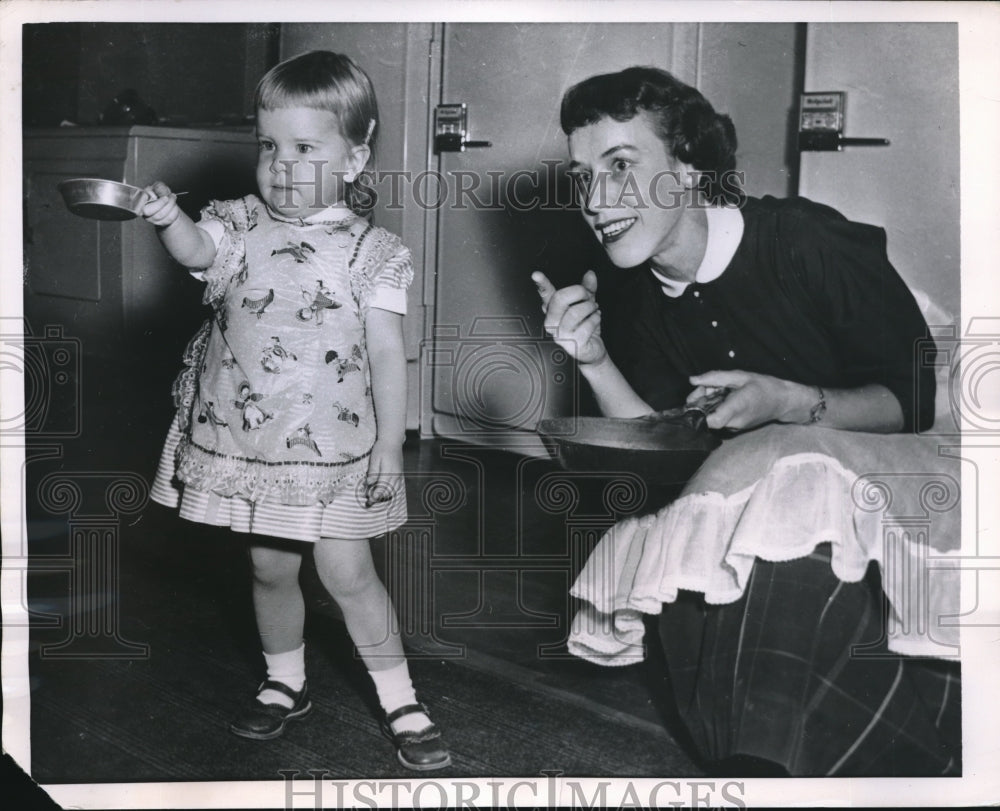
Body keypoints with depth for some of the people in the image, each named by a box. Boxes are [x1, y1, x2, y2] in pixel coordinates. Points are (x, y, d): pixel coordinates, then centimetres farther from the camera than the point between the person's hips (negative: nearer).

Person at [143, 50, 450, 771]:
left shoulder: (370, 252, -6)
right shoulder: (241, 226, 3)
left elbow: (387, 353, -5)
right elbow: (196, 251, -18)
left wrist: (390, 445, -6)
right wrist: (165, 212, -40)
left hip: (332, 443, -3)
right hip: (247, 439, 4)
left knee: (347, 571, -1)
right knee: (270, 567, 15)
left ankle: (401, 701, 14)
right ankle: (286, 685, 36)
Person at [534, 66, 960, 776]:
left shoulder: (808, 241, -17)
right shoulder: (632, 295, 1)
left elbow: (922, 400, -13)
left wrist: (791, 403, -29)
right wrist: (596, 364, -13)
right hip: (746, 484, 5)